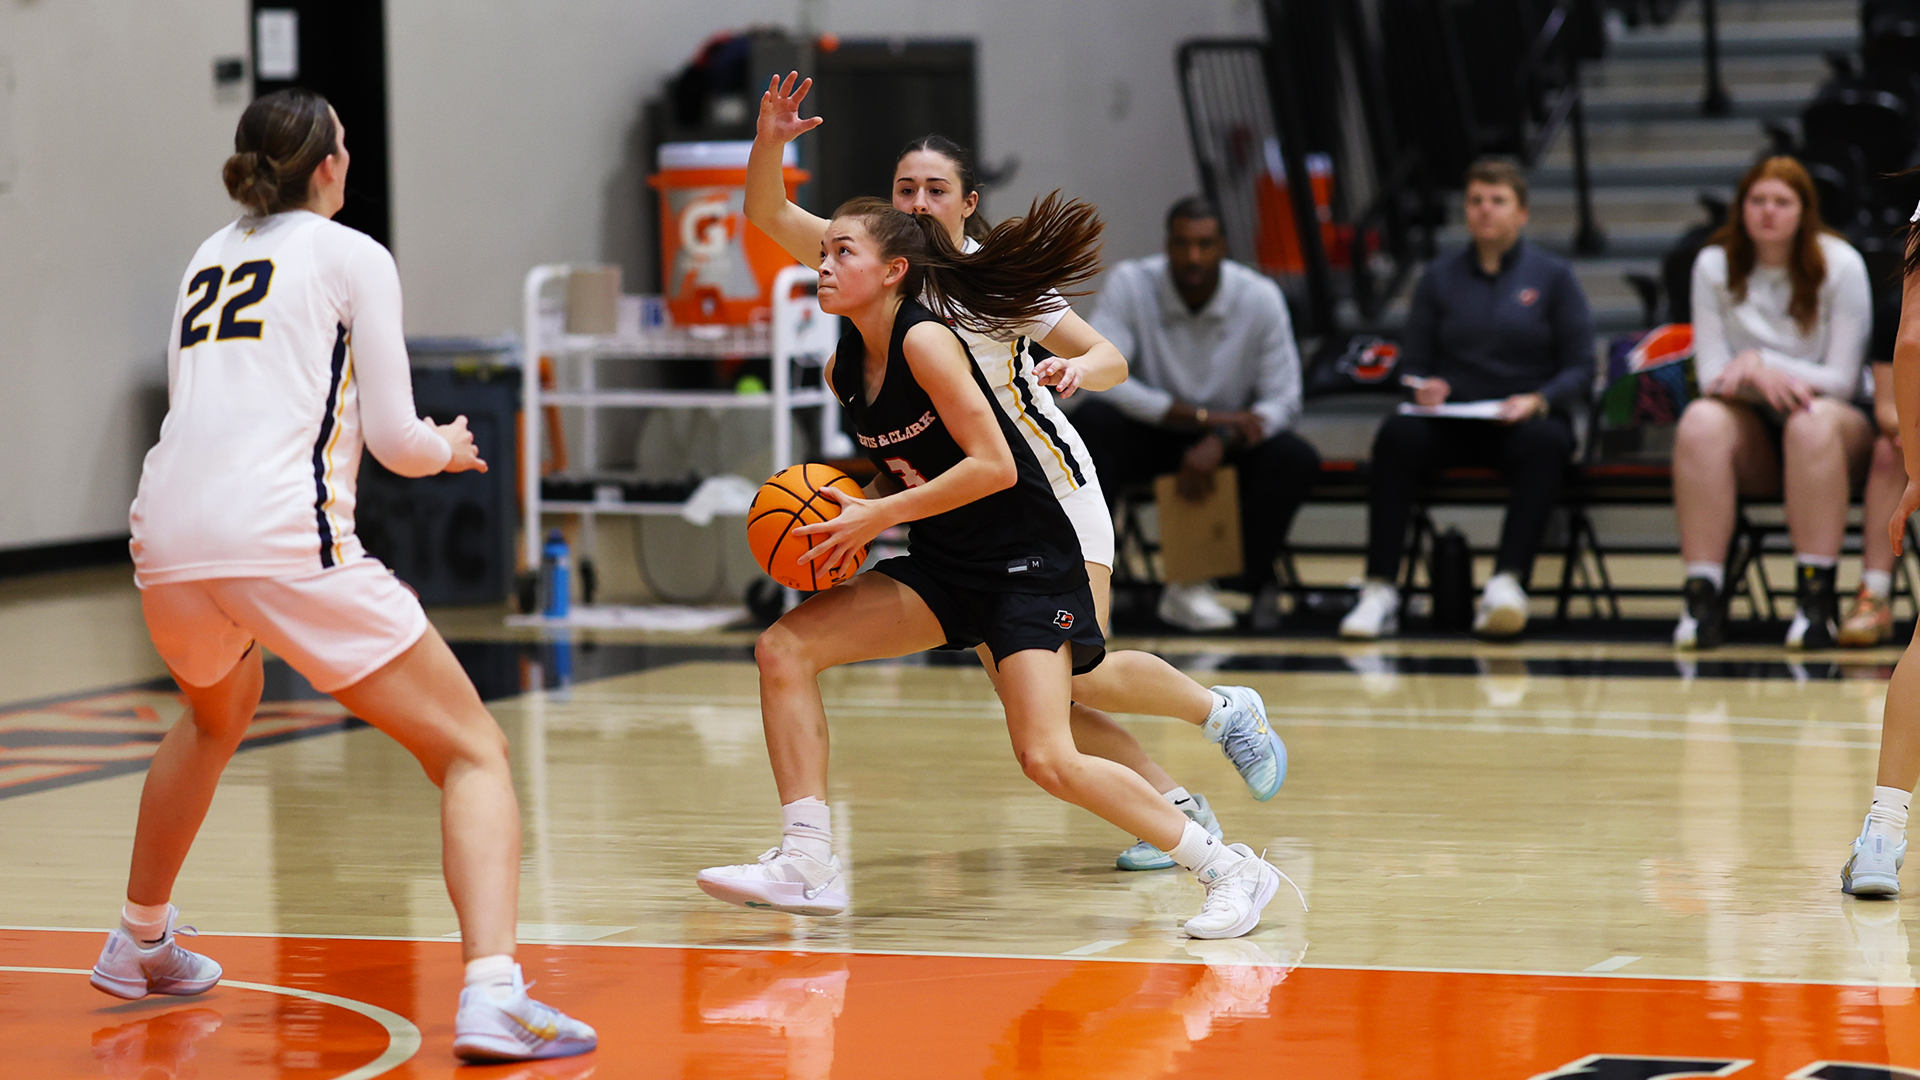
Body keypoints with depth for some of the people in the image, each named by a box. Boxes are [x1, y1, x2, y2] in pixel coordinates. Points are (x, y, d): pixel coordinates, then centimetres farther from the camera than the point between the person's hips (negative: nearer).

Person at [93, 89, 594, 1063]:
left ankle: (139, 945, 50)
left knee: (217, 714, 39)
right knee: (473, 753, -1)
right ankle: (492, 999, -22)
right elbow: (395, 440, 3)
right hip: (284, 539, -6)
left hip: (169, 542, 6)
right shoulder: (352, 257, 7)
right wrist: (447, 448, 26)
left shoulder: (206, 261, 23)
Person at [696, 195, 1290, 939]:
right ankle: (808, 867, -4)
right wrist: (850, 513, 0)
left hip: (1026, 563, -8)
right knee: (783, 648, -5)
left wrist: (880, 515, -22)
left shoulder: (925, 341, -18)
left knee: (1048, 760, -19)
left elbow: (993, 465, -24)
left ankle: (1231, 869, -4)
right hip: (942, 566, 8)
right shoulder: (843, 371, 6)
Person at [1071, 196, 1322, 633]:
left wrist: (1219, 441, -32)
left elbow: (1283, 399, -12)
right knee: (1090, 421, -33)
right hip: (1150, 432, -1)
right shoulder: (1130, 283, -16)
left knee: (1298, 461, -28)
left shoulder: (1260, 297, -13)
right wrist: (1204, 417, -29)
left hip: (1228, 438, 1)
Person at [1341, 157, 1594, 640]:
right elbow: (1413, 363, 14)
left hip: (1524, 419, -2)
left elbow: (1580, 369, 3)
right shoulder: (1440, 277, 14)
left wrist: (1537, 401, -16)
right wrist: (1423, 387, -10)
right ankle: (1380, 589, -38)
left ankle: (1507, 582, -47)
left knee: (1545, 442, -38)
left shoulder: (1553, 276, 8)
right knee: (1397, 434, -31)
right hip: (1451, 422, 2)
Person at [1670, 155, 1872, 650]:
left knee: (1813, 424, -39)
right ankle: (1703, 598, -38)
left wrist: (1760, 362, -17)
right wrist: (1762, 380, -22)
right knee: (1700, 421, -33)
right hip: (1753, 432, 2)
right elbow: (1712, 375, -1)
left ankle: (1816, 599, -38)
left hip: (1837, 428, -1)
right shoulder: (1714, 266, 2)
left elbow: (1842, 381, -7)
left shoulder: (1841, 266, -4)